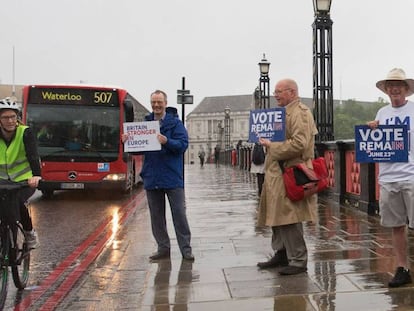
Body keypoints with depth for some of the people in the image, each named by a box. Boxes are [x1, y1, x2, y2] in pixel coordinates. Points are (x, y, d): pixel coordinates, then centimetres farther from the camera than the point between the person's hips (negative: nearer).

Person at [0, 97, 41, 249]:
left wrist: (36, 175, -46)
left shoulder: (25, 133, -14)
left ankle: (30, 233, -5)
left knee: (18, 201, -29)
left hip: (25, 180, -3)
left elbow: (33, 154, -28)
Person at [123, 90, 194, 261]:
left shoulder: (175, 123, -1)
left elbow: (183, 144, -12)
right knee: (156, 215, 10)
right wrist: (128, 141, -10)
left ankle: (186, 248, 9)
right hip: (152, 177, 4)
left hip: (172, 178, -4)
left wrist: (166, 141, -29)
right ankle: (163, 248, 21)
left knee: (179, 213, 0)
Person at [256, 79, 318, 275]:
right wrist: (269, 142, 13)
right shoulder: (286, 112, 20)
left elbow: (299, 144, -23)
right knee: (277, 216, 14)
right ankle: (281, 254, 26)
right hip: (278, 173, 10)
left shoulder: (299, 113, -12)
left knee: (289, 218, -8)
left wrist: (272, 146, -17)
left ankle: (298, 261, 2)